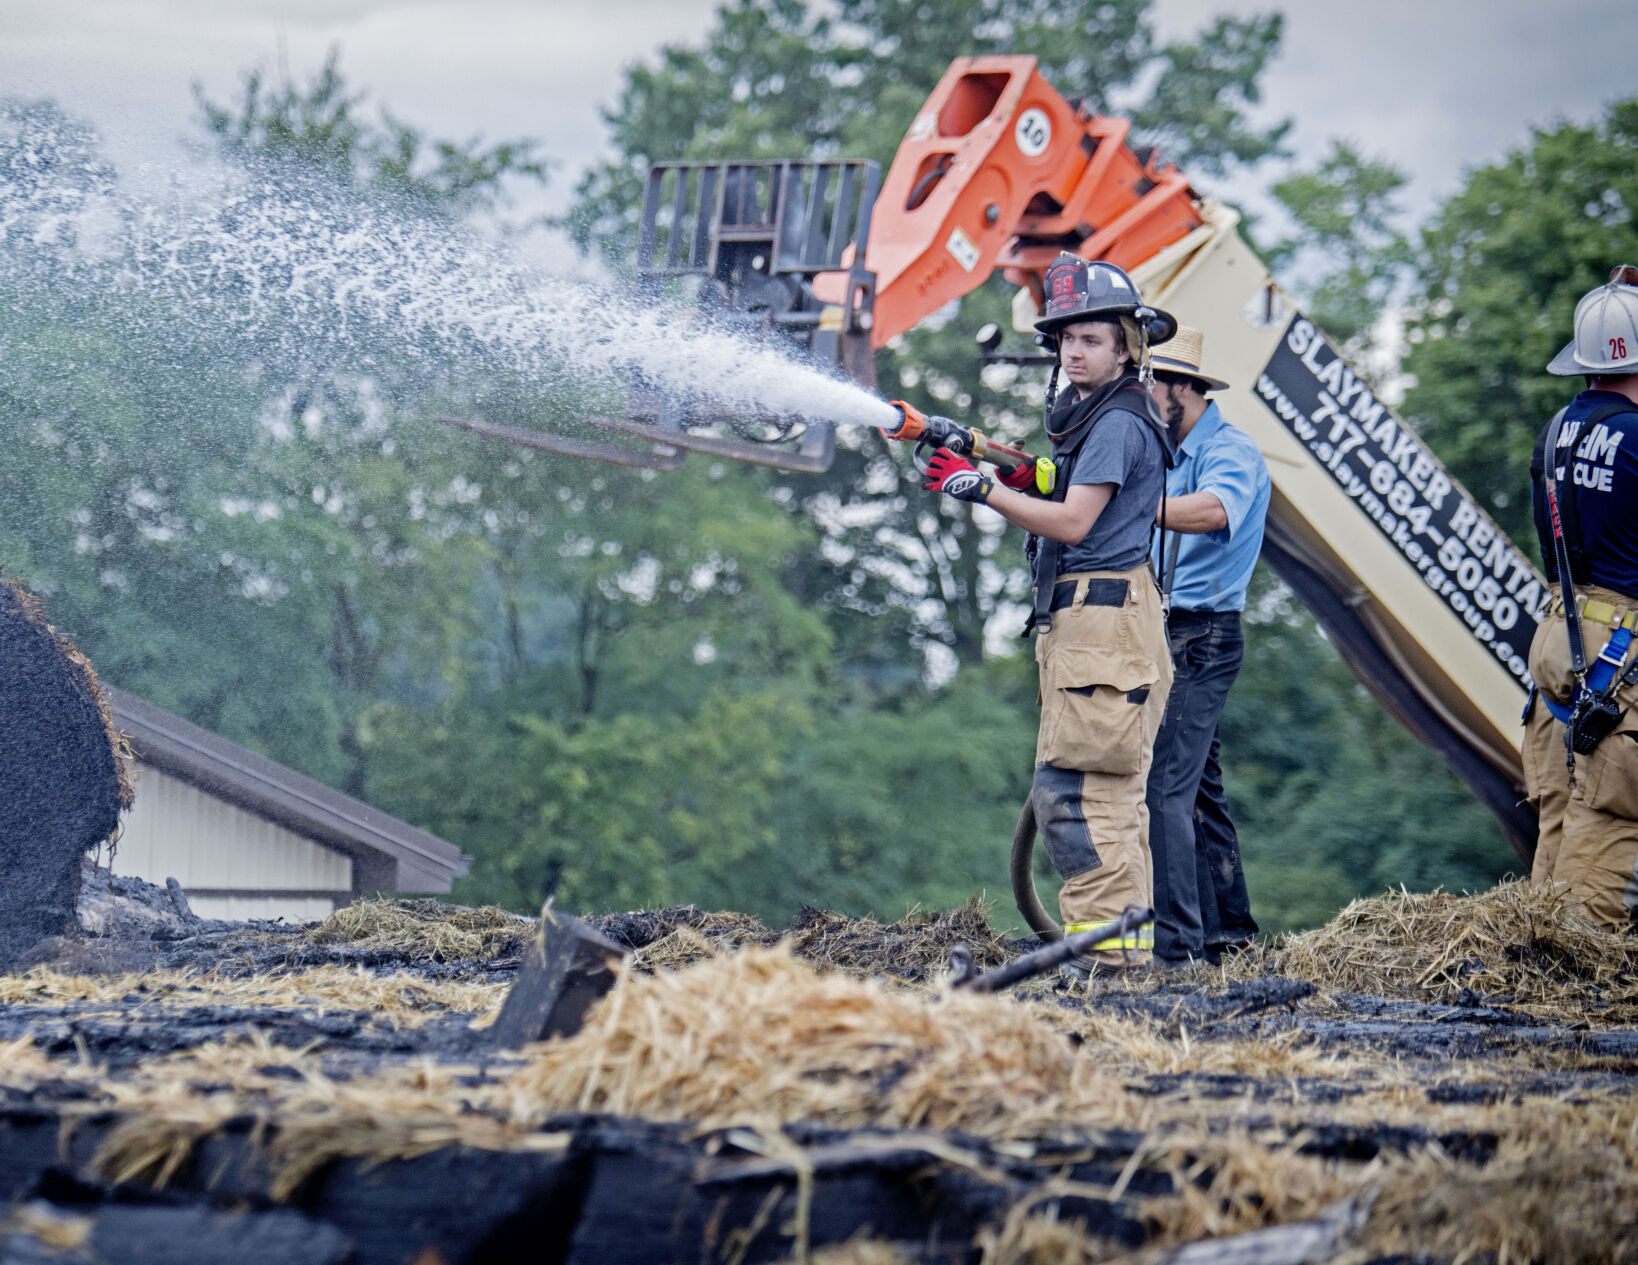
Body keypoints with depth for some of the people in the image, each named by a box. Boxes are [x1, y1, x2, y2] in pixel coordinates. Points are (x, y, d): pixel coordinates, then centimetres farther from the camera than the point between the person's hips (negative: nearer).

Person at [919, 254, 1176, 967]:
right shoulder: (1090, 417, 21)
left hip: (1102, 617, -11)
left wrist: (982, 489, -13)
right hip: (1079, 619, 11)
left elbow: (1073, 524, -18)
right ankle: (1129, 936, 18)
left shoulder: (1119, 423, -12)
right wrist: (1030, 481, 4)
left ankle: (1105, 937, -16)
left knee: (1070, 789, -15)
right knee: (1108, 793, 13)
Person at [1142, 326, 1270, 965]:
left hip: (1202, 640, -10)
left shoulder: (1231, 450, -12)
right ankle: (1227, 930, 22)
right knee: (1197, 785, 14)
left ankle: (1176, 941, -17)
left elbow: (1214, 511, -34)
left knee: (1165, 784, -16)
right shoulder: (1170, 454, 18)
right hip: (1168, 636, 10)